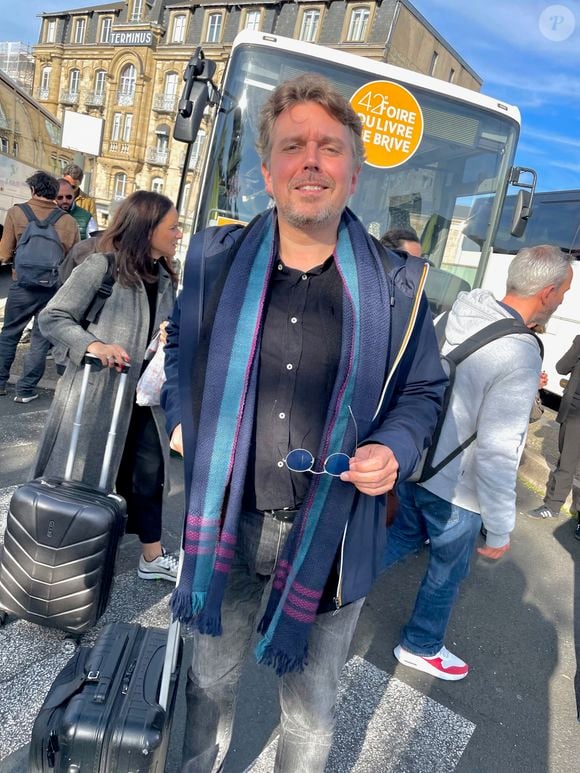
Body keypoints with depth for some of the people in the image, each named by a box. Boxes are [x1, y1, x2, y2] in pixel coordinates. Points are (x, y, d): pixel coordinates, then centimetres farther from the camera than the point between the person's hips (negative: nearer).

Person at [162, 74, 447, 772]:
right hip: (225, 524, 2)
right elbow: (180, 341, 16)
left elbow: (423, 390, 5)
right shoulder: (217, 260, -2)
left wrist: (393, 450, -14)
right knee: (211, 678, 28)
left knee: (309, 714, 21)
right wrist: (179, 415, 2)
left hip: (331, 537, -1)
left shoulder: (395, 287, -7)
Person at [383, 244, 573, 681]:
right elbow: (497, 456, -26)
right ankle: (421, 648, 43)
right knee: (447, 573, 20)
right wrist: (500, 531, -14)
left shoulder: (460, 314, -8)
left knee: (405, 537, 29)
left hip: (414, 464, 6)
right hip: (455, 489, -6)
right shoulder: (520, 355, -28)